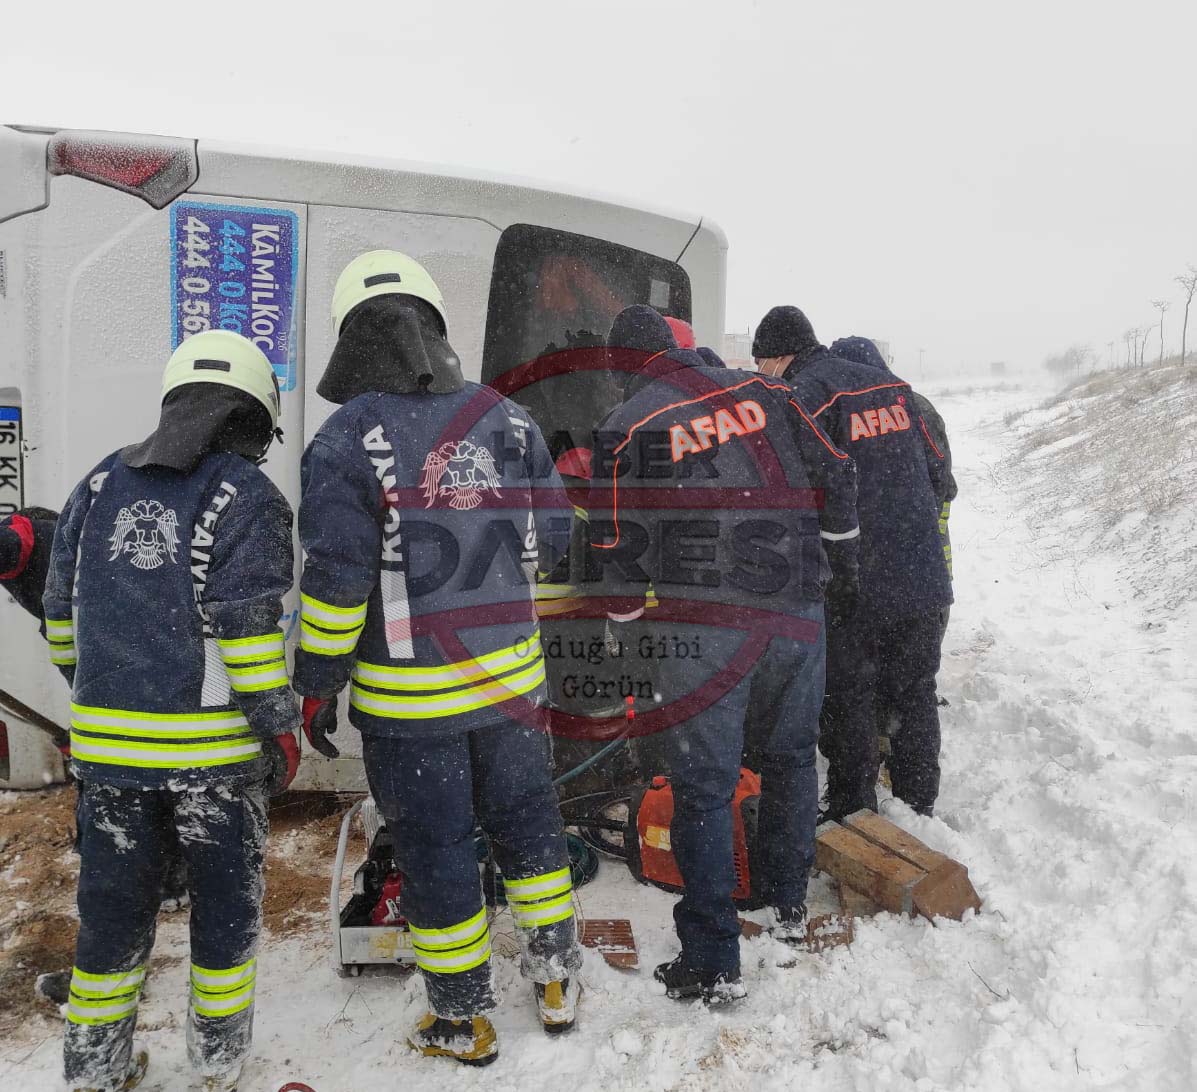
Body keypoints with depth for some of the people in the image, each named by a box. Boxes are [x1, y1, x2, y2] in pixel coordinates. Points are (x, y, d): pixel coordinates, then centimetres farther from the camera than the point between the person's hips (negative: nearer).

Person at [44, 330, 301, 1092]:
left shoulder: (100, 485, 8)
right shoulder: (247, 496, -10)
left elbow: (62, 611, 12)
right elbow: (247, 627, -16)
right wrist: (281, 727, -9)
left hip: (106, 742, 5)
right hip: (212, 744, -4)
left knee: (114, 904, 18)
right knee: (225, 899, 14)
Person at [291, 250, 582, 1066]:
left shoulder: (348, 439, -14)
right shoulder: (509, 421, -1)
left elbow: (336, 579, -15)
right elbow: (553, 538, 3)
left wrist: (317, 685, -3)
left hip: (408, 699, -3)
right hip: (510, 680, 4)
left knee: (435, 854, 12)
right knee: (527, 824, 21)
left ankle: (464, 1022, 30)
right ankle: (557, 982, 37)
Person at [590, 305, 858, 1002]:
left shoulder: (626, 429, -3)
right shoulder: (765, 393, 6)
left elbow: (621, 550, -3)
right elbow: (835, 474, 9)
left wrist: (627, 630, 11)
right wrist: (841, 551, 25)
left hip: (707, 630, -4)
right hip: (799, 611, 5)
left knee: (704, 786, 5)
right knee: (792, 757, 22)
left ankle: (715, 964, 13)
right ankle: (790, 904, 40)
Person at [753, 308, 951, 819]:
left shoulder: (802, 395, -10)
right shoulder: (893, 385, 12)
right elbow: (936, 472, 15)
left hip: (857, 584, -7)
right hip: (923, 578, 7)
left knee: (849, 700, 7)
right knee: (916, 695, 17)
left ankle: (853, 817, 17)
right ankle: (918, 809, 29)